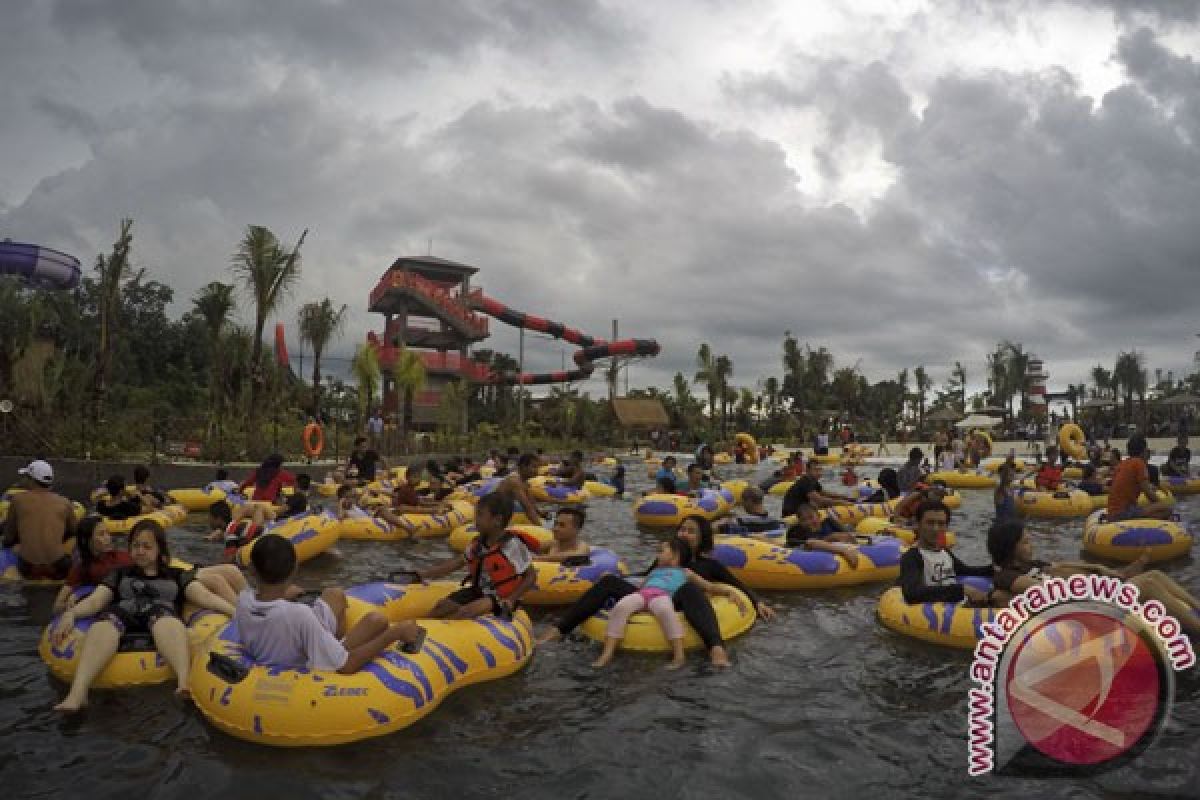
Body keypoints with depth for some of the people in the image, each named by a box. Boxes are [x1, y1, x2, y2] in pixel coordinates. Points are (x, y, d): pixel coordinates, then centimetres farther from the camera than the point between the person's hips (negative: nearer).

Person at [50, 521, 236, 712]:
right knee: (106, 621, -33)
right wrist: (70, 614, -7)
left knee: (162, 611, -37)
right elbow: (95, 600, 15)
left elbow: (205, 597, 9)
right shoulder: (120, 574, 31)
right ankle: (77, 692, -55)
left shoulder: (177, 575, 24)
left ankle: (185, 681, -62)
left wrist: (235, 611, -9)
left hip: (164, 618, -2)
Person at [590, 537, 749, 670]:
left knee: (665, 610, -41)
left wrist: (731, 591, 11)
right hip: (642, 593, 3)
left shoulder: (685, 573, 30)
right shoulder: (654, 571, 42)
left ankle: (679, 655, -45)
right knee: (619, 607, -31)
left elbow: (711, 587, 24)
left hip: (663, 595, -3)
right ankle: (607, 653, -38)